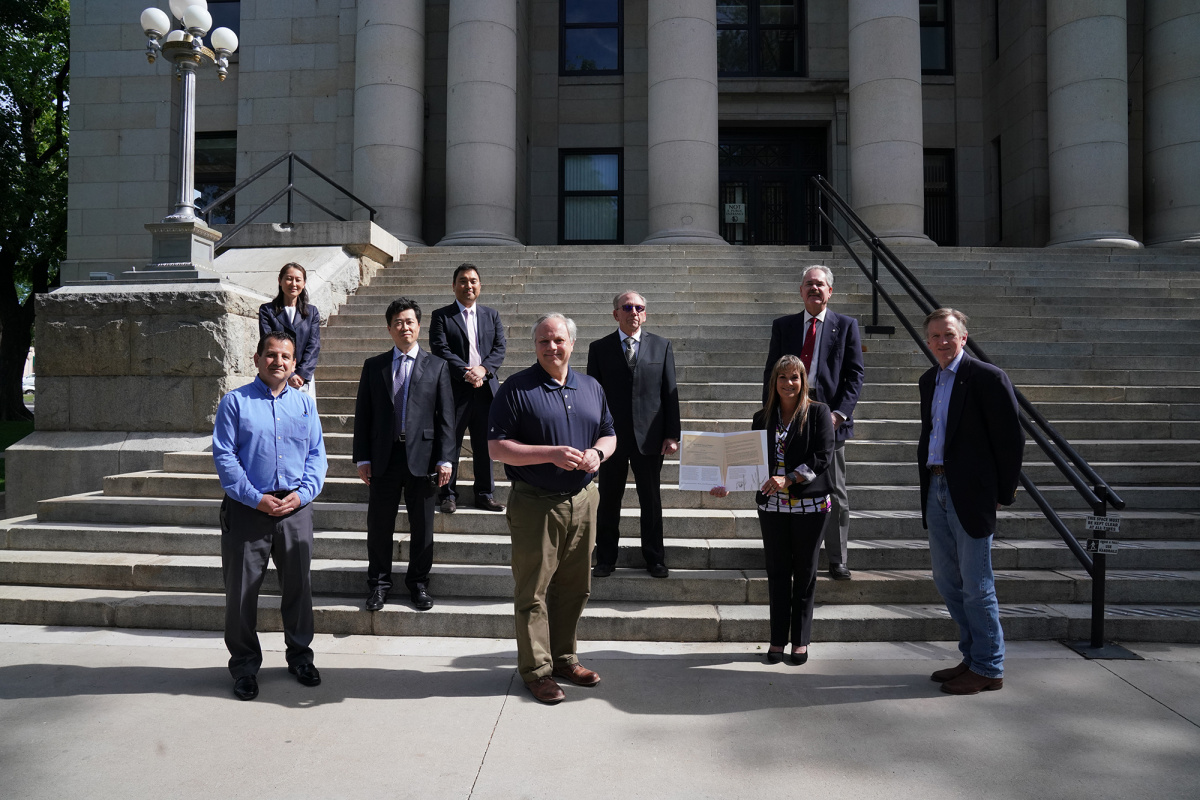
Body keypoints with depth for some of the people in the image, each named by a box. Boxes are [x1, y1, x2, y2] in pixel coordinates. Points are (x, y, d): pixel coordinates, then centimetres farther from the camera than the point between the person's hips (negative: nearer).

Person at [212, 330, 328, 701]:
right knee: (241, 590, 6)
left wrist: (302, 493, -8)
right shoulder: (235, 402, 1)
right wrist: (255, 498, -13)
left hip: (296, 507, 3)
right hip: (247, 508, -2)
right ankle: (244, 664, 23)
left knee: (298, 585, 12)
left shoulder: (305, 403, 10)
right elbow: (224, 456, -5)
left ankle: (300, 655, 29)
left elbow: (317, 455, 7)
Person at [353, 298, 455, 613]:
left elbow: (445, 417, 2)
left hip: (421, 456, -1)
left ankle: (418, 583, 24)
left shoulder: (437, 366, 5)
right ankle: (378, 583, 24)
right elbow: (363, 415, 7)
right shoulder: (374, 366, 8)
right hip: (384, 457, 1)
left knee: (422, 526, 8)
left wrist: (444, 458, -5)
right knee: (379, 526, 8)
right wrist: (362, 458, 1)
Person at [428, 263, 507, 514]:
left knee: (485, 446, 9)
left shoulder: (492, 315, 15)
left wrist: (483, 368, -13)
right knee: (449, 445, 3)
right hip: (454, 390, -3)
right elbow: (441, 350, -8)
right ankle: (448, 495, 15)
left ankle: (484, 495, 20)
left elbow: (499, 348, 5)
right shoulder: (441, 316, 3)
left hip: (486, 389, 3)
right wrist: (466, 373, -19)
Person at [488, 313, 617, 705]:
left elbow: (609, 434, 18)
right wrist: (552, 454, -20)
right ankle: (536, 669, 17)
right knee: (533, 590, 3)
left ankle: (563, 658, 30)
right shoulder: (516, 389, -6)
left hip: (582, 500, 5)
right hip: (535, 504, -5)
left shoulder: (591, 388, 12)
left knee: (575, 587, 14)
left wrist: (598, 453, -5)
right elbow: (498, 448, -11)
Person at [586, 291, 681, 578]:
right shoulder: (599, 348, 4)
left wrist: (672, 434, -2)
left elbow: (670, 392, 4)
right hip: (611, 436, 0)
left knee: (651, 500, 10)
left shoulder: (662, 346, 5)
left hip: (649, 436, 0)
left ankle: (654, 558, 24)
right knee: (608, 500, 8)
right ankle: (606, 559, 22)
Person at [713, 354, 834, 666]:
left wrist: (788, 479, -19)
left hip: (809, 505, -2)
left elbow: (823, 457, -9)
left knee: (804, 572, 7)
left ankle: (801, 640, 20)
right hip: (772, 506, 2)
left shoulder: (818, 413, -1)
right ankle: (778, 639, 18)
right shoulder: (763, 418, 8)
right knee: (777, 571, 8)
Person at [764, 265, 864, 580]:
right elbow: (771, 373, 9)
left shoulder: (846, 325, 5)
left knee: (834, 493, 5)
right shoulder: (783, 326, 9)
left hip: (829, 417, -1)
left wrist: (840, 412, -12)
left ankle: (838, 560, 16)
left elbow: (855, 374, 0)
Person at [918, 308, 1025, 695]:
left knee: (976, 585, 0)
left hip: (970, 495, -8)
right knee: (947, 581, 14)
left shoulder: (987, 377, -9)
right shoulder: (928, 380, 14)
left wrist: (1003, 494, -8)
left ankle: (988, 669, 14)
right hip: (936, 490, 8)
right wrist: (926, 483, 13)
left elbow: (1011, 438, -9)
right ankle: (973, 657, 28)